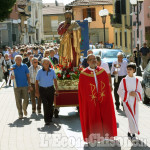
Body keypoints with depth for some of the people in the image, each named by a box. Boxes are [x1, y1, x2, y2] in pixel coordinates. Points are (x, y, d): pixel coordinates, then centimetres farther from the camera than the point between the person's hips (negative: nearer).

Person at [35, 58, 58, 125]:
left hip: (50, 89, 2)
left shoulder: (52, 71, 2)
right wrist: (37, 92, -4)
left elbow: (55, 80, 10)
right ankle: (47, 120, -10)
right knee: (45, 104, -12)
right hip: (42, 90, -2)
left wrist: (56, 89, 6)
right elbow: (37, 82, 0)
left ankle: (50, 117, 27)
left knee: (50, 104, 6)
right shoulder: (40, 71, -2)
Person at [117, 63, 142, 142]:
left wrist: (135, 93, -12)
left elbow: (140, 91, 9)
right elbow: (120, 91, -3)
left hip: (134, 102, 3)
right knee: (131, 117, -12)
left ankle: (131, 132, 18)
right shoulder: (124, 80, -2)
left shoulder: (136, 81, 4)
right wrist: (129, 93, -14)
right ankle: (133, 132, -4)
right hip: (127, 101, -3)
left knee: (135, 118, 4)